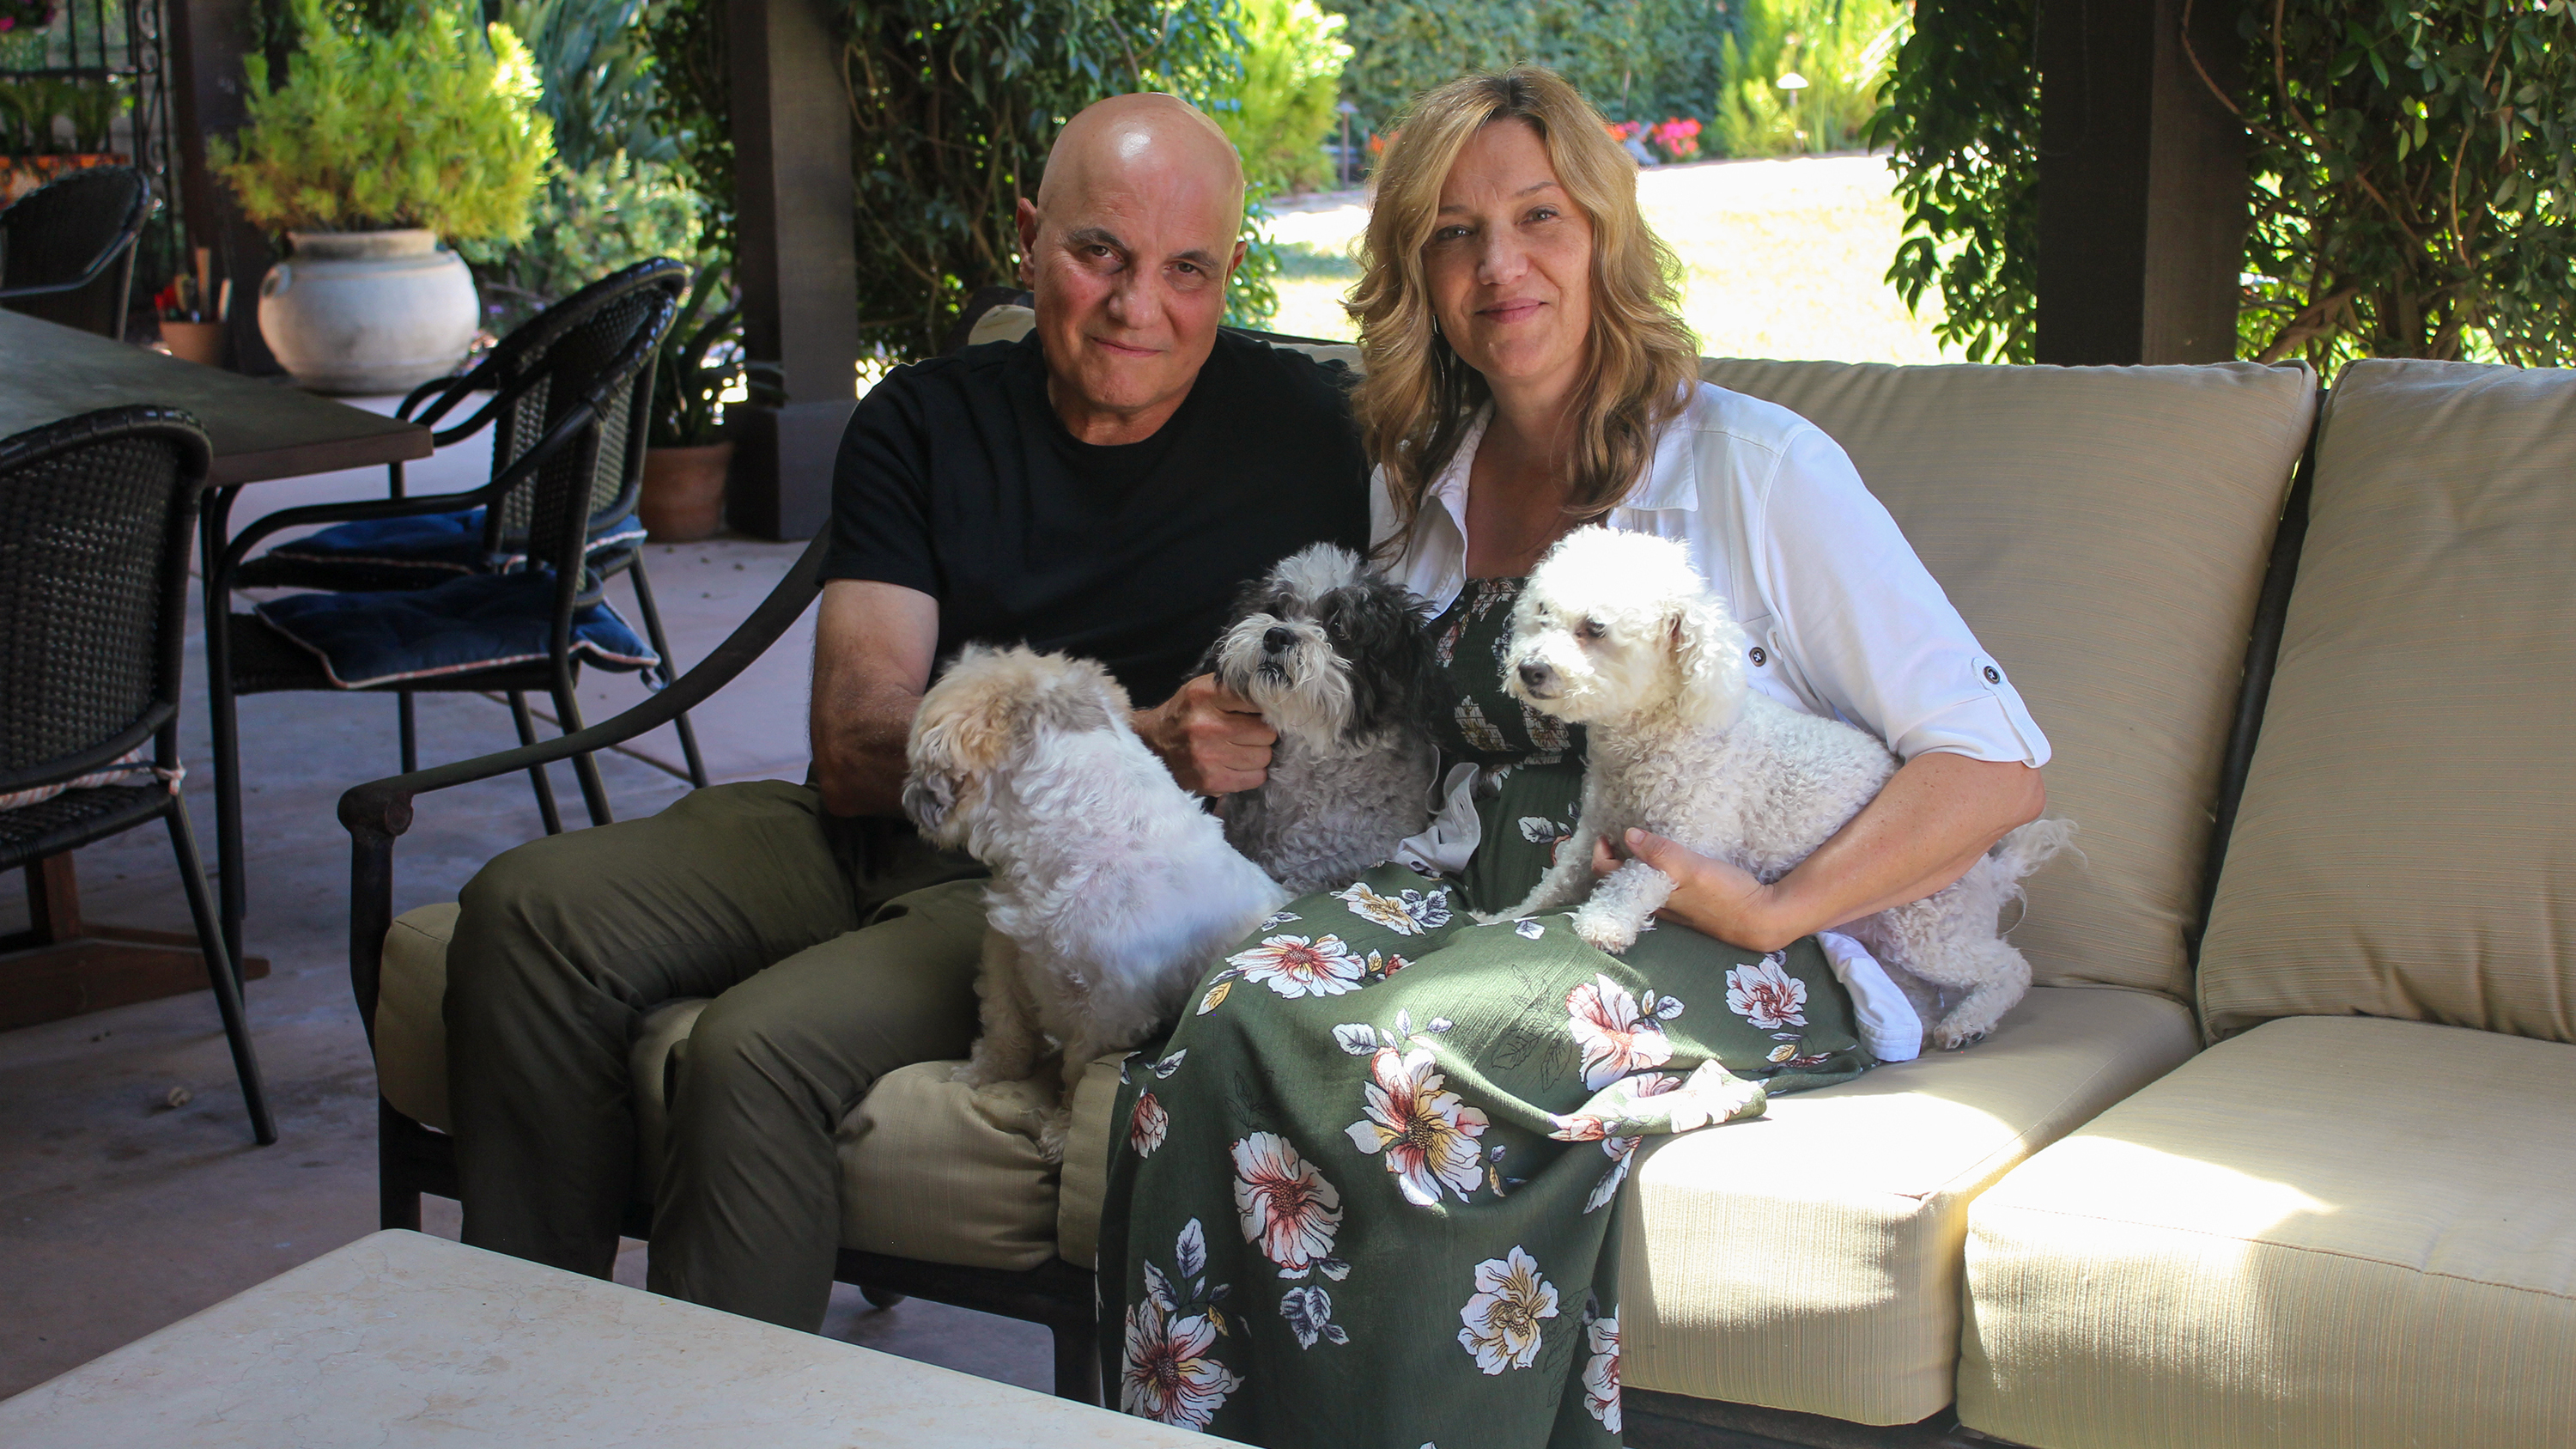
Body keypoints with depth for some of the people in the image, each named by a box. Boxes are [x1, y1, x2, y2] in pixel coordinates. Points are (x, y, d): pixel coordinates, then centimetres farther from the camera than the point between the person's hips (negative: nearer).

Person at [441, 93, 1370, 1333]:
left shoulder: (1296, 429, -2)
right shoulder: (923, 423, 5)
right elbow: (852, 749, -8)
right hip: (874, 838, 5)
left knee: (755, 1051, -28)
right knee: (524, 913, -15)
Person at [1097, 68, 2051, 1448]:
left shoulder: (1757, 466, -2)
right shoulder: (1416, 486, 16)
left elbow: (1996, 765, -4)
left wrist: (1772, 911, -13)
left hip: (1723, 954, -4)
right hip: (1473, 889, 5)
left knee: (1428, 1059, -34)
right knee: (1237, 1019, -28)